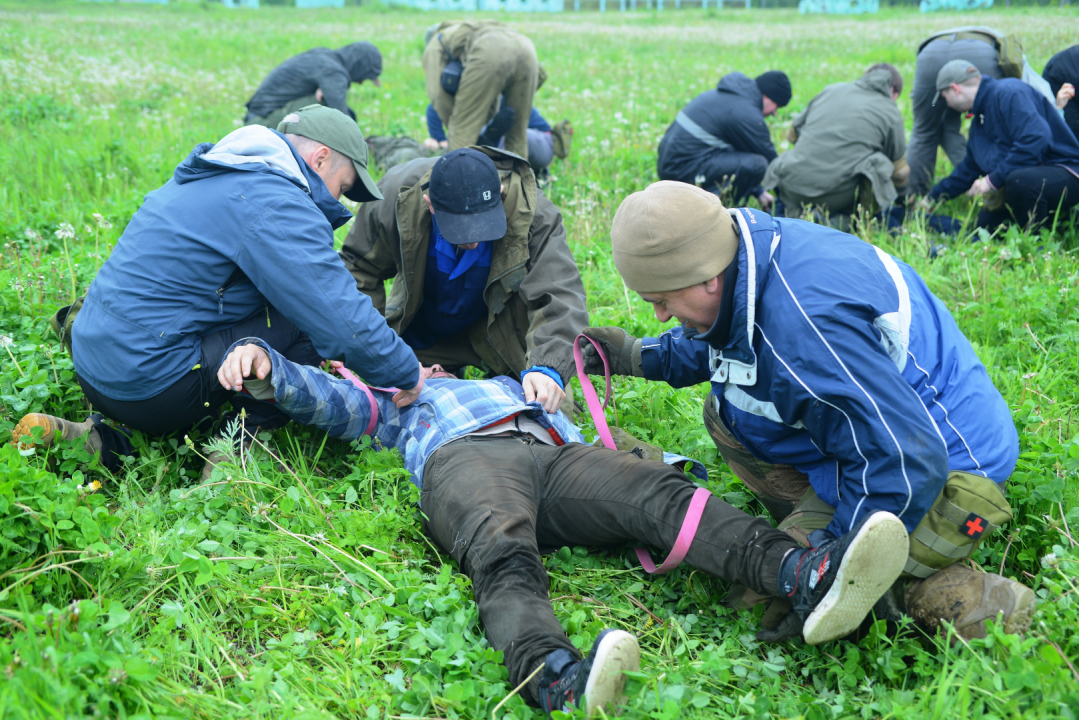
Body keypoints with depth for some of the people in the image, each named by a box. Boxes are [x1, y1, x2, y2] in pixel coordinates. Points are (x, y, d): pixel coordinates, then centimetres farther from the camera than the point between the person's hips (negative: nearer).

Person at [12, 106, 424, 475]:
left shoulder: (215, 177, 17)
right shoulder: (274, 206, -15)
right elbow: (343, 319, -18)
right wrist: (407, 374, -4)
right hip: (151, 382, -10)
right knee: (306, 321, -9)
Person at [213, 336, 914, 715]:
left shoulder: (508, 383, 50)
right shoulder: (393, 400, 40)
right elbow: (318, 395, 24)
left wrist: (626, 476, 16)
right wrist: (262, 362, 4)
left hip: (554, 450, 3)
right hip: (464, 454, -3)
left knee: (663, 491, -29)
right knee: (503, 555, -39)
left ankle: (803, 576, -55)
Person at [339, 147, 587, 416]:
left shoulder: (535, 215, -37)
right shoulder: (395, 197, -31)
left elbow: (559, 297, -42)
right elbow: (358, 269, -12)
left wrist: (547, 366, -61)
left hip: (501, 335, -1)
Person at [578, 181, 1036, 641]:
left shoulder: (808, 324, -34)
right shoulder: (762, 244, -4)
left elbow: (906, 464, -32)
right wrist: (642, 357, 15)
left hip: (944, 480, -10)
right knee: (724, 413, 11)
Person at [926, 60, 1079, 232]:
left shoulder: (1008, 92, -17)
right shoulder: (978, 121, 15)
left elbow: (1036, 140, -31)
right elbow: (968, 169, 29)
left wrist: (992, 180, -26)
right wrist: (932, 198, 33)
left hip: (1065, 174, -10)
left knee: (1018, 179, -40)